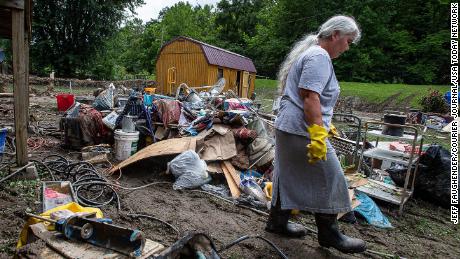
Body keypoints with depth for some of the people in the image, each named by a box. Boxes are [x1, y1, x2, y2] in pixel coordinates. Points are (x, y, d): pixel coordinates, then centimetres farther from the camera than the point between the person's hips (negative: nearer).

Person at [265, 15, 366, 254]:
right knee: (328, 180, 2)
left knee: (289, 178, 18)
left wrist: (324, 124, 31)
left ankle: (277, 222, 31)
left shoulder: (311, 53, 20)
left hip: (288, 128, 10)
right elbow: (310, 97, -25)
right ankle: (329, 234, 18)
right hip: (303, 132, -10)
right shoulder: (319, 56, -13)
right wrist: (318, 134, -27)